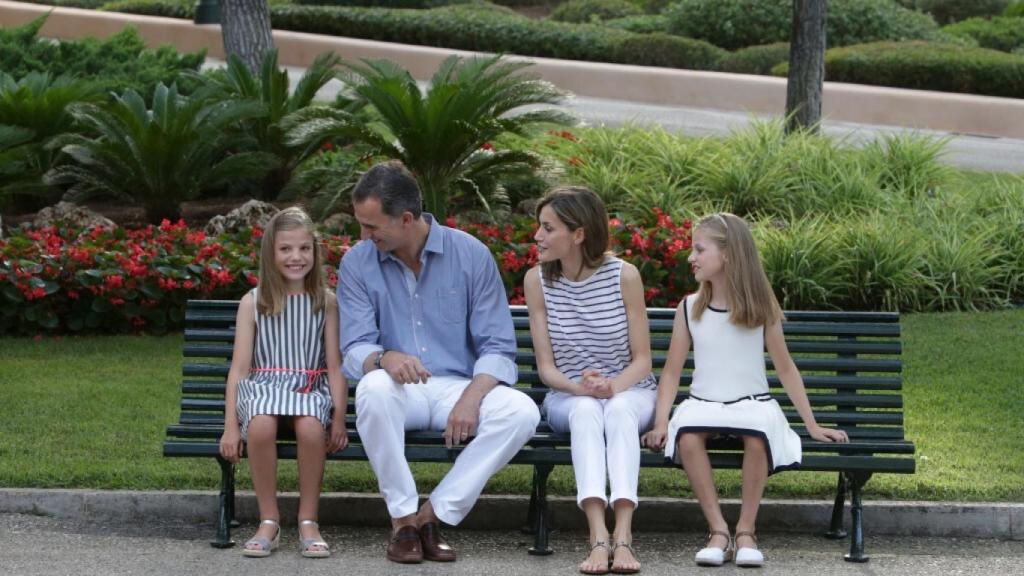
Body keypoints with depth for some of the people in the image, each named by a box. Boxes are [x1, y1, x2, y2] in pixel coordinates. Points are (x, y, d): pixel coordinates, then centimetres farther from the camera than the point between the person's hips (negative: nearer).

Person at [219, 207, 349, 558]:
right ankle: (269, 522, -21)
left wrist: (339, 420, -6)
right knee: (260, 425, -36)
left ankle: (308, 522, -20)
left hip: (310, 388, 0)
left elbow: (335, 367, 6)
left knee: (311, 426, -36)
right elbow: (239, 366, 4)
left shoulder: (325, 303, 9)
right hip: (263, 386, 0)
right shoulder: (253, 302, 8)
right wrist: (231, 425, -4)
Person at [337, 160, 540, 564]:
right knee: (374, 388, -37)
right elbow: (355, 348, -6)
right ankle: (402, 517, -22)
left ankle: (434, 514, -20)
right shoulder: (357, 263, 0)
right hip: (400, 392, 0)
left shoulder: (471, 255, -3)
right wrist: (384, 358, -31)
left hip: (459, 388, 0)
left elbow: (498, 346, -4)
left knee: (521, 411, -30)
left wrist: (471, 397, -23)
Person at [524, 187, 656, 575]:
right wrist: (582, 387, -23)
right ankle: (599, 538, -51)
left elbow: (641, 360, -4)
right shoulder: (537, 280, -3)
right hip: (568, 396, 1)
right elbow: (546, 366, -3)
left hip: (629, 393, -1)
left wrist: (612, 387, -24)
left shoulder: (624, 275, -8)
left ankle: (622, 536, -50)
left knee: (618, 409, -36)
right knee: (586, 411, -35)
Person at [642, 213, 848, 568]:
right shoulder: (690, 308, 7)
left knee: (757, 438, -37)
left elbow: (785, 369, 6)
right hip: (703, 404, 1)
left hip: (752, 404, -1)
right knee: (687, 436, -35)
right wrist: (660, 423, -9)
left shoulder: (760, 308, 2)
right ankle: (718, 531, -27)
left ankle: (746, 531, -23)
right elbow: (672, 371, 6)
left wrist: (812, 425, 4)